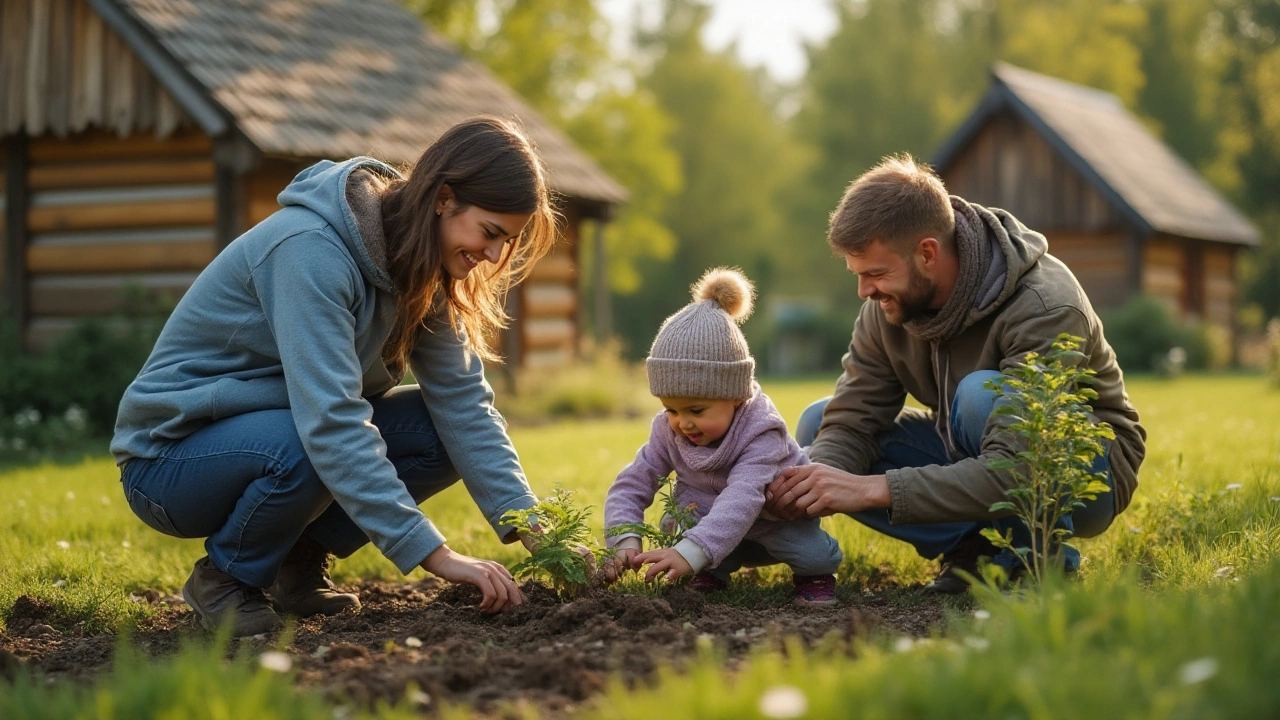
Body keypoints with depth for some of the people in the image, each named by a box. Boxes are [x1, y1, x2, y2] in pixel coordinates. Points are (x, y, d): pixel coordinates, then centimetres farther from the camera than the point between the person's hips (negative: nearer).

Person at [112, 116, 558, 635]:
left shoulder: (417, 264, -3)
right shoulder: (311, 250, -29)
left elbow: (462, 399, -7)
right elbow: (330, 422, -36)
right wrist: (435, 555, -39)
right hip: (170, 460, -7)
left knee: (446, 431, -12)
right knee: (303, 448, -38)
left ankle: (299, 563, 3)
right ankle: (224, 576, -9)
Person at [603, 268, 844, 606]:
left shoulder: (761, 432, -36)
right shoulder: (668, 430, -19)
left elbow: (741, 500, -51)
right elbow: (630, 486, -17)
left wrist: (691, 552, -66)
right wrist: (626, 542, -39)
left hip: (776, 522, -3)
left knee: (808, 551, -30)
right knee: (673, 523, -23)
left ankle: (816, 570, 6)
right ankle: (712, 572, 4)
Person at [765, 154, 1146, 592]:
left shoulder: (1044, 309, -33)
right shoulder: (887, 306, -12)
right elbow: (851, 421, -11)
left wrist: (872, 489, -43)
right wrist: (817, 481, -35)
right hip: (975, 455, 7)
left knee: (983, 395, -37)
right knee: (817, 426, -8)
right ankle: (974, 548, -8)